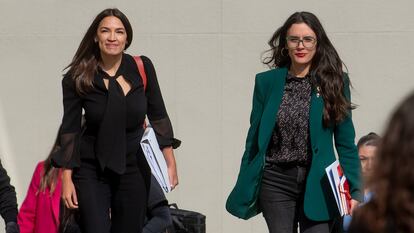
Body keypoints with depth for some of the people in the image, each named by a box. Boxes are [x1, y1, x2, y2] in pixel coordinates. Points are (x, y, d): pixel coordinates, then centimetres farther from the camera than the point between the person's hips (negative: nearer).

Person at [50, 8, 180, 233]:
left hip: (133, 168, 2)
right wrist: (67, 179, -5)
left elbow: (158, 117, 5)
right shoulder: (78, 78, -7)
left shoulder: (142, 68, -3)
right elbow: (70, 129, -3)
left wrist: (171, 164, 2)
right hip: (91, 170, -2)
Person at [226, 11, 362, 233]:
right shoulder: (266, 82, 5)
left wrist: (353, 191, -3)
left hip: (317, 183, -1)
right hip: (276, 182, 1)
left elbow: (345, 143, 3)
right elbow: (254, 138, 9)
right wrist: (244, 189, 7)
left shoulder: (335, 82, 3)